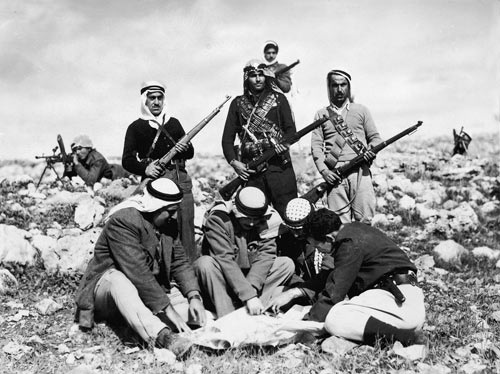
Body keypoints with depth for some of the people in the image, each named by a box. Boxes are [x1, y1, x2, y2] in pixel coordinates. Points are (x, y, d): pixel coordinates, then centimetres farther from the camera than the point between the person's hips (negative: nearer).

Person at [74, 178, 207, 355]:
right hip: (107, 286, -9)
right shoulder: (123, 221, -23)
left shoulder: (168, 224, 2)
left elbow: (180, 262, 1)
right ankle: (161, 336, -58)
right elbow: (137, 272, -31)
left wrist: (194, 297, -17)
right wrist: (166, 309, -34)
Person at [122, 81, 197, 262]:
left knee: (187, 225, 0)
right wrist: (145, 168, -16)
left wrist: (185, 149, -1)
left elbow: (190, 153, 24)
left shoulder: (174, 123, 21)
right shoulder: (136, 127, 9)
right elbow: (127, 160, 3)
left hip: (181, 179, 4)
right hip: (156, 181, -4)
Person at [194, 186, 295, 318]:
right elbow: (225, 259, -32)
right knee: (205, 263, -34)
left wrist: (251, 287, -35)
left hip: (251, 274, 4)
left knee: (287, 264, -15)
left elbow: (265, 255, -20)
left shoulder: (269, 219, -12)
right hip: (222, 277, -4)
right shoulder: (217, 219, -25)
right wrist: (248, 295, -38)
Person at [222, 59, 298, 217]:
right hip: (250, 168, 1)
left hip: (279, 165, -1)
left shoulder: (278, 99, 12)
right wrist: (234, 162, -2)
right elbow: (227, 138, 13)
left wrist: (284, 143, -16)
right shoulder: (238, 104, 15)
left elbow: (291, 129, 6)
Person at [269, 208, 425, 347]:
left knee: (334, 319, -20)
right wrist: (294, 292, 19)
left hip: (401, 301, -11)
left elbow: (334, 292, -14)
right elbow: (334, 277, 24)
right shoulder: (353, 230, 17)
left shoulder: (350, 243, -13)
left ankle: (403, 335, -23)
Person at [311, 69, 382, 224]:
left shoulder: (361, 110, 18)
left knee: (364, 220, -10)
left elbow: (375, 137, 17)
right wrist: (323, 170, -7)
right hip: (334, 174, 0)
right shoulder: (321, 114, 17)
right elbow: (316, 145, 9)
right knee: (339, 223, -6)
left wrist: (372, 149, -7)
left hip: (360, 171, 0)